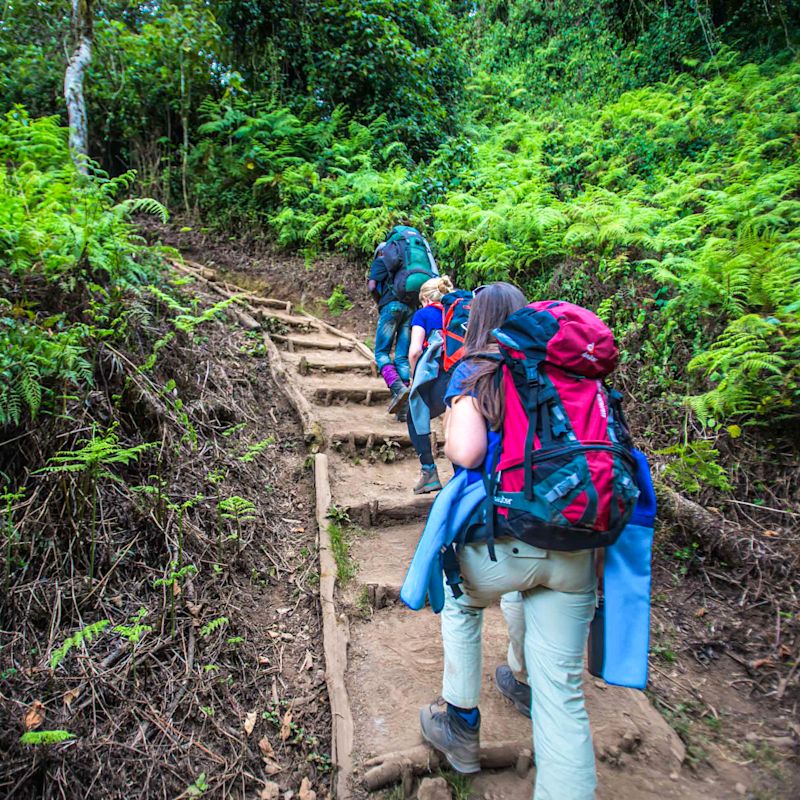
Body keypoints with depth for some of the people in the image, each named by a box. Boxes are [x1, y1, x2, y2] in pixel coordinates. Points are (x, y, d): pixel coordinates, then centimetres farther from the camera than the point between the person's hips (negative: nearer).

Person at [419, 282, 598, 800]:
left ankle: (462, 727, 41)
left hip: (503, 542, -3)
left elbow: (466, 451, -15)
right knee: (562, 691, 14)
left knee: (461, 604, 31)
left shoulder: (474, 373, -1)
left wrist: (450, 442, 7)